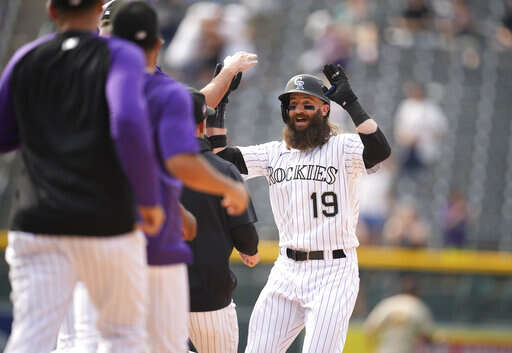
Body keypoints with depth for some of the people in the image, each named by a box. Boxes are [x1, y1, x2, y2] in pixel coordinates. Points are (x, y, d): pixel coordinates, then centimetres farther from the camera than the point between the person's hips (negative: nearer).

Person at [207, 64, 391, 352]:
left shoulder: (343, 148, -4)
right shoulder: (274, 154, 12)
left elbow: (381, 150, -23)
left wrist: (350, 101, -24)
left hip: (333, 274, -5)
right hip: (287, 271, 6)